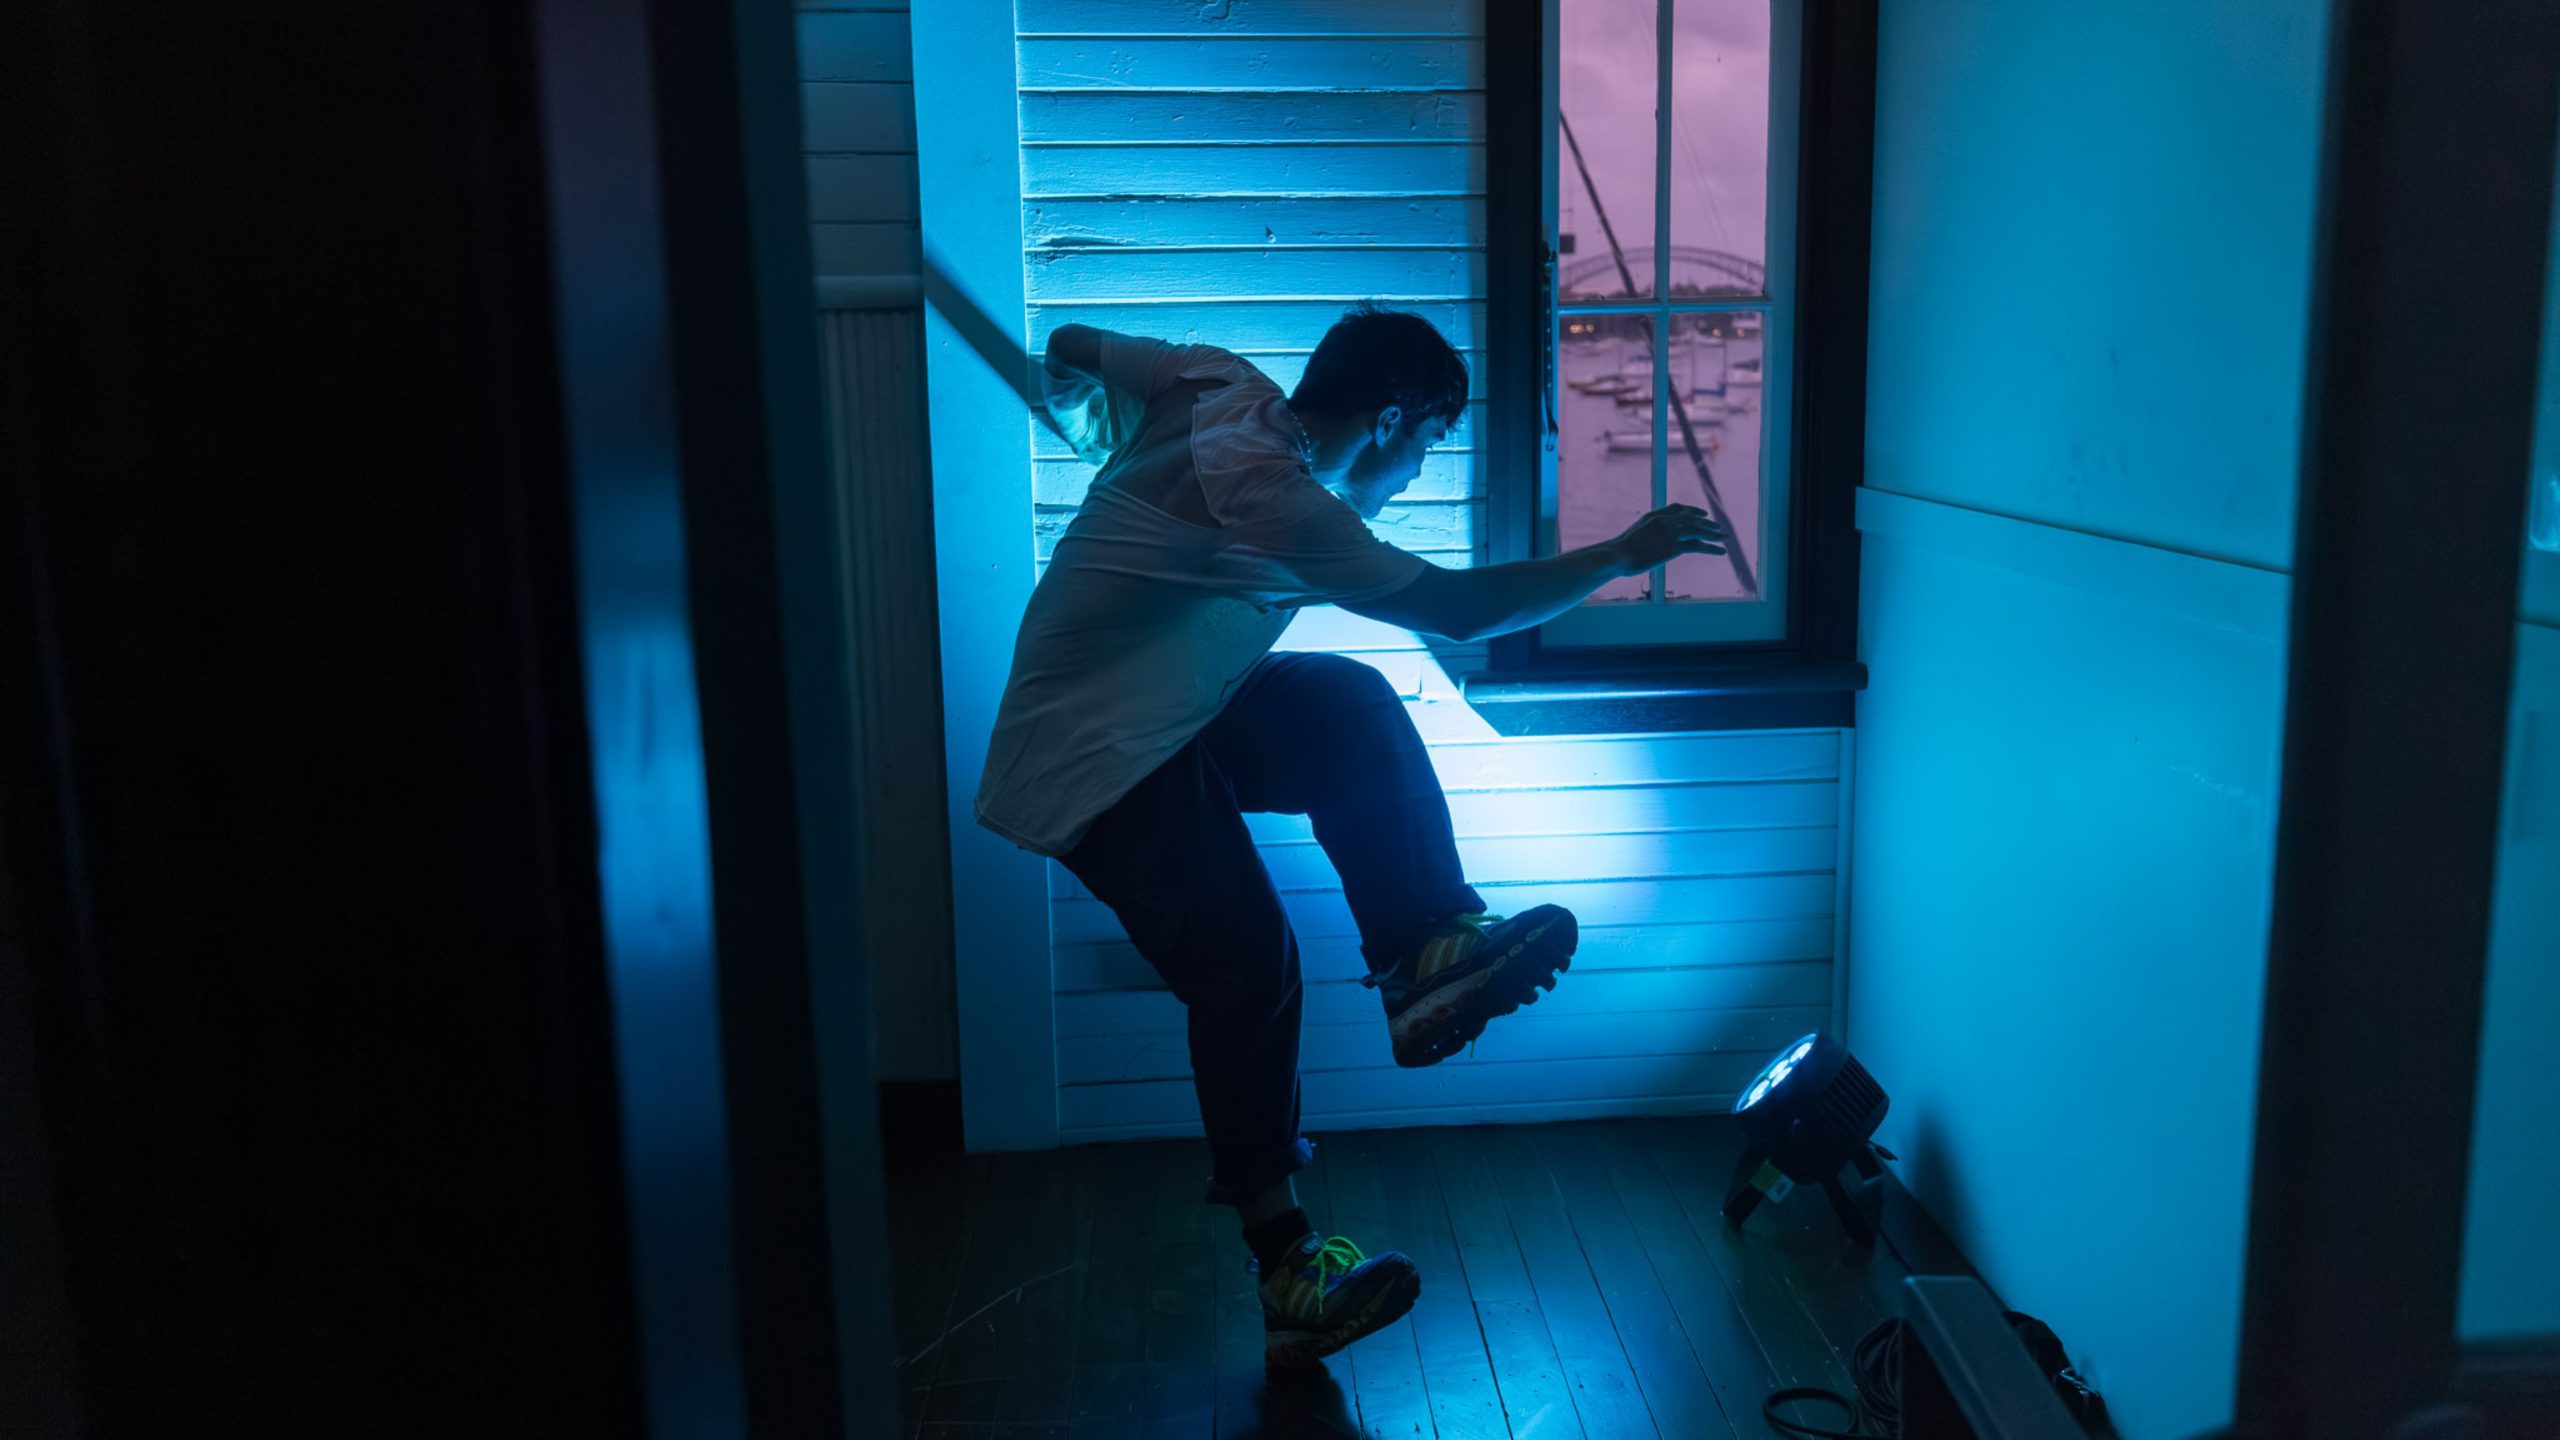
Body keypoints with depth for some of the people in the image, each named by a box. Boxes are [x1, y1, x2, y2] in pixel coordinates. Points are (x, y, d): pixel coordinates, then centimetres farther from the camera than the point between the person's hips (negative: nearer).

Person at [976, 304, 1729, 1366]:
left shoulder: (1219, 387, -1)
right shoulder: (1274, 499, -26)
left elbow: (1068, 353, 13)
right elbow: (1454, 609, -22)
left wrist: (1114, 447, 33)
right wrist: (1622, 554, -12)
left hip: (1160, 712, 9)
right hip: (1099, 769, -9)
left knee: (1347, 704, -9)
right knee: (1246, 966, -15)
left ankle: (1424, 948, -7)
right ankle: (1285, 1267, -5)